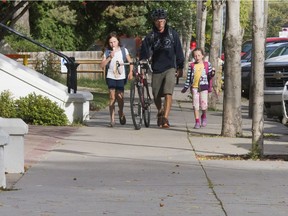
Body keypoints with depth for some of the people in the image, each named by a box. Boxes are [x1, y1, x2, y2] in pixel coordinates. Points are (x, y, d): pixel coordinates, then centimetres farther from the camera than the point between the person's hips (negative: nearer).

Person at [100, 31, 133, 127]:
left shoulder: (123, 50, 4)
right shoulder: (107, 52, 4)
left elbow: (130, 62, 5)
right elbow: (102, 65, -3)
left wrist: (131, 72, -8)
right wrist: (109, 57, -14)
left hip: (121, 76, 0)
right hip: (111, 76, 0)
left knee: (120, 96, -7)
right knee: (112, 97, -7)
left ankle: (121, 113, 25)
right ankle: (112, 120, -4)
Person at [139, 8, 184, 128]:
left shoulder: (172, 33, 3)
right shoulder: (150, 36, 4)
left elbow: (178, 50, 8)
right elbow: (144, 52, 1)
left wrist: (180, 67, 7)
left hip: (170, 68, -2)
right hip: (156, 70, 2)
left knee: (168, 94, -18)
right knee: (156, 96, 8)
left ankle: (165, 118, -24)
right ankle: (160, 112, 36)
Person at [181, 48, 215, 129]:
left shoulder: (207, 64, 5)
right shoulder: (192, 66, 8)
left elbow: (209, 76, 8)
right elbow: (189, 77, 9)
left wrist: (212, 73, -14)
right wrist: (186, 87, 6)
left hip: (204, 86, -1)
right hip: (194, 87, 1)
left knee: (204, 104, -6)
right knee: (195, 105, -1)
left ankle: (204, 116, 25)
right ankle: (197, 122, 5)